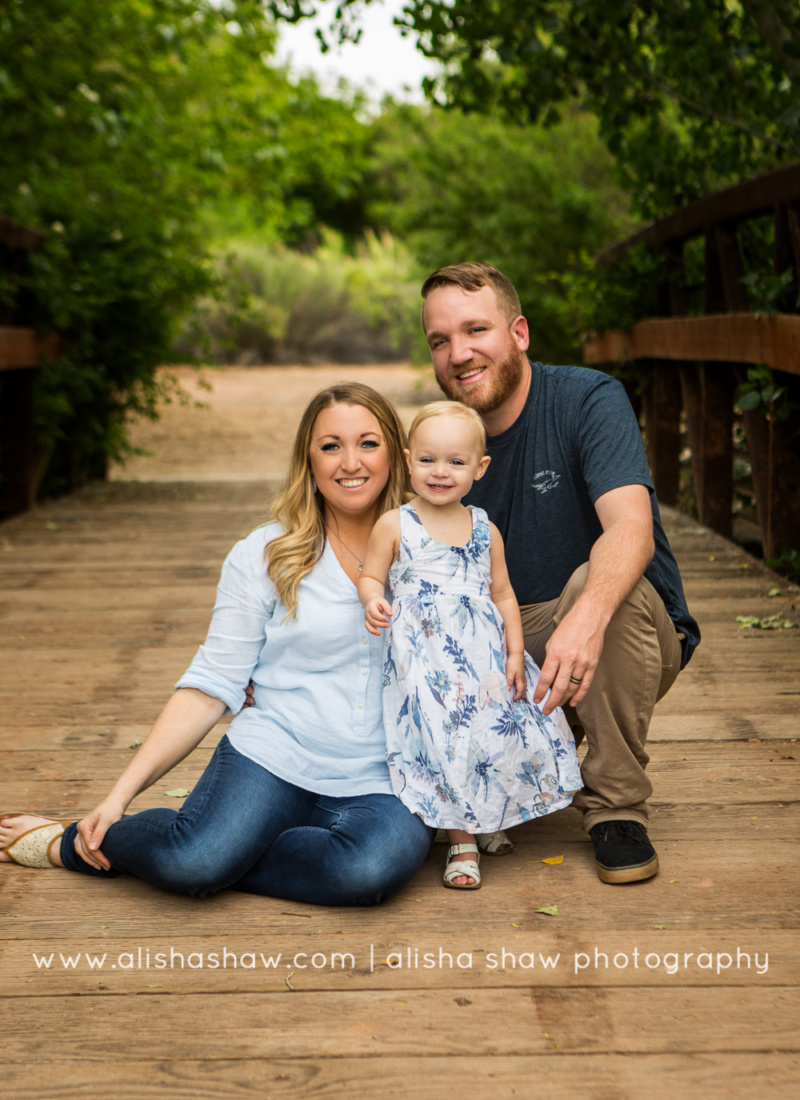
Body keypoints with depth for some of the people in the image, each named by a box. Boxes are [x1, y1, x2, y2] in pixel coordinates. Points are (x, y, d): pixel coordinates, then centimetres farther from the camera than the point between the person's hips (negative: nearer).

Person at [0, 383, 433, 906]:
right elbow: (212, 686, 1)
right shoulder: (263, 556, 4)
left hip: (382, 783, 1)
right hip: (273, 755, -1)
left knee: (375, 865, -34)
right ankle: (69, 841, 3)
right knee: (192, 857, -31)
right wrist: (122, 793, -5)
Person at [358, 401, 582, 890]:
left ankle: (491, 819, 27)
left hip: (484, 657, 3)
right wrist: (373, 602, -20)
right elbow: (371, 577, 3)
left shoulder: (486, 530, 9)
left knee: (497, 737, 1)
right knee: (443, 743, -6)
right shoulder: (394, 525, 1)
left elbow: (503, 595, 12)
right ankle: (463, 842, 8)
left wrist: (515, 653, 4)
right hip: (423, 661, -3)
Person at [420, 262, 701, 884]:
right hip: (511, 650, 4)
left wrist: (586, 618, -52)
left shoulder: (589, 400, -15)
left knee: (593, 580, -36)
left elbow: (631, 528, -32)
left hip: (628, 641, -3)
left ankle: (618, 805, -19)